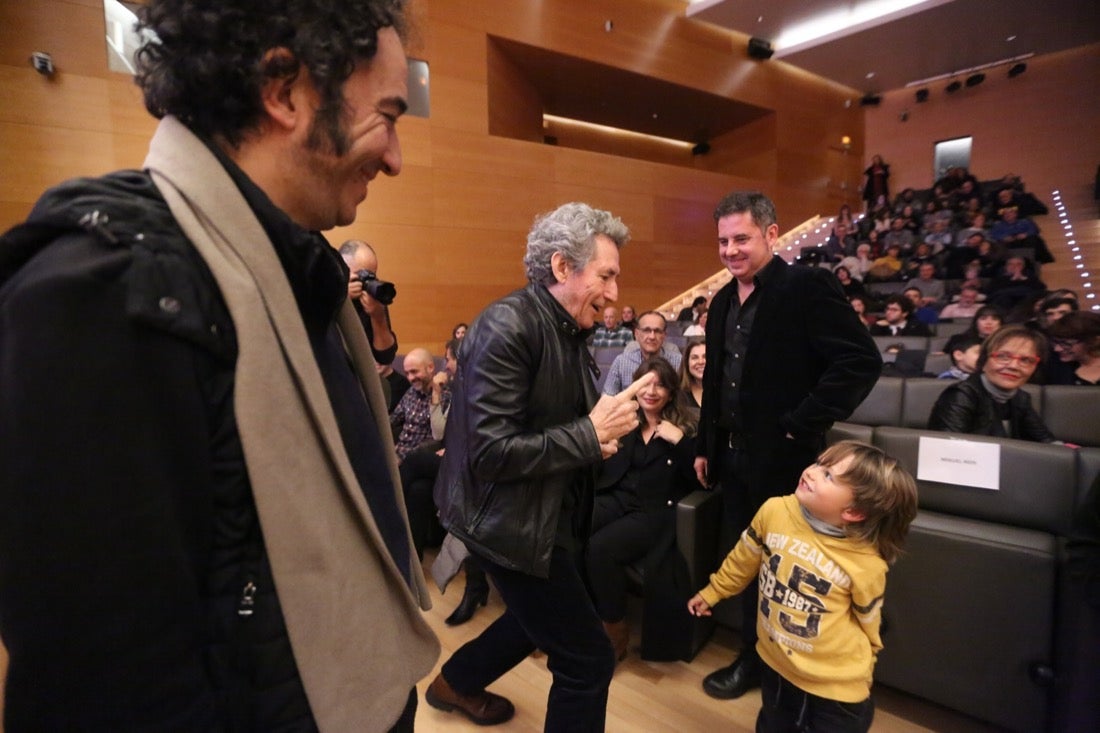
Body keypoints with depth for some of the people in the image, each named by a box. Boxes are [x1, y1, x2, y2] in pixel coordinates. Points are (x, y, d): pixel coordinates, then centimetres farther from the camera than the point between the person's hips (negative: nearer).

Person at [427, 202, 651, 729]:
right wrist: (590, 434, -23)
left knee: (541, 620, 29)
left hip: (550, 510, 10)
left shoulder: (569, 330, 4)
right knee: (588, 657, 0)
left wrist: (596, 439, -5)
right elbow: (489, 453, -27)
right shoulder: (507, 327, -23)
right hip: (509, 518, -9)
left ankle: (455, 683, 55)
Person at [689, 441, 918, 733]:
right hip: (776, 664, 4)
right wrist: (712, 592, 13)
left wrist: (859, 678, 10)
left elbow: (868, 629, -5)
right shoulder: (774, 511, -19)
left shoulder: (866, 564, -24)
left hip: (836, 687, -4)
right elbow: (743, 559, 1)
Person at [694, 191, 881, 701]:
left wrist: (802, 426, -20)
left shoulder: (807, 286, -12)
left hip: (784, 459, -6)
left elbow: (862, 361, -20)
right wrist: (705, 446, 15)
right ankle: (754, 658, 36)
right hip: (733, 458, 7)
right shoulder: (722, 302, 10)